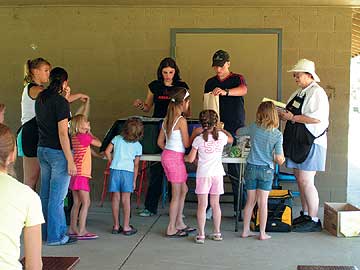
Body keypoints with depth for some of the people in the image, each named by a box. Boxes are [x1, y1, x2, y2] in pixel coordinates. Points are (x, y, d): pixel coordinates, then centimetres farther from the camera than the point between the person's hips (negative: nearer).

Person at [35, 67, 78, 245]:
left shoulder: (40, 99, 8)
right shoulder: (61, 102, -15)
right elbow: (63, 134, -19)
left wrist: (65, 95, 27)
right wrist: (70, 161, -17)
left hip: (42, 149, 8)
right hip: (58, 152, -8)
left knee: (46, 194, 15)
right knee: (57, 197, -1)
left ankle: (45, 232, 25)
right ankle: (56, 236, 6)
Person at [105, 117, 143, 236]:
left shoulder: (117, 139, 8)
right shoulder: (138, 146, 7)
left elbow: (107, 152, 1)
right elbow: (136, 165, 8)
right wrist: (134, 181, 13)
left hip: (115, 170, 1)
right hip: (128, 171, -1)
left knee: (115, 198, 5)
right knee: (126, 199, 3)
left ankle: (116, 226, 12)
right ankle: (126, 227, 6)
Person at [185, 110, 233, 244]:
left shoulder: (199, 139, -8)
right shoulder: (221, 136, 0)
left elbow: (191, 159, -3)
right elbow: (231, 139, 24)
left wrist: (183, 158, 17)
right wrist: (221, 129, 33)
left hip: (203, 174, -3)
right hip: (217, 173, 3)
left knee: (202, 205, 1)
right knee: (215, 204, 13)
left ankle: (201, 235, 2)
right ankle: (217, 233, 20)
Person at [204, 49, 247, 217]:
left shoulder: (237, 79, 3)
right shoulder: (210, 83, 15)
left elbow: (243, 90, -20)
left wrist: (225, 91, -38)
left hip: (235, 129, -3)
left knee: (236, 172, -3)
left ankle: (239, 208, 5)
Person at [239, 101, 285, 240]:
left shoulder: (253, 128, -4)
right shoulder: (277, 134, -11)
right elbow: (279, 160, -11)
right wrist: (282, 158, 10)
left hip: (251, 168, 2)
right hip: (266, 171, -2)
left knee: (250, 201, 13)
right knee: (263, 202, 5)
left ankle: (246, 230, 20)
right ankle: (262, 233, 12)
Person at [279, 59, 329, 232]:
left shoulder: (317, 93, -12)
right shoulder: (299, 93, 16)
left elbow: (317, 118, -23)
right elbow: (290, 113, 23)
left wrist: (293, 117, -20)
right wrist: (281, 114, 2)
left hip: (310, 143, -9)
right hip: (297, 142, 9)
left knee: (305, 181, -8)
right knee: (300, 180, 13)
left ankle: (314, 220, 1)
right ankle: (305, 215, 24)